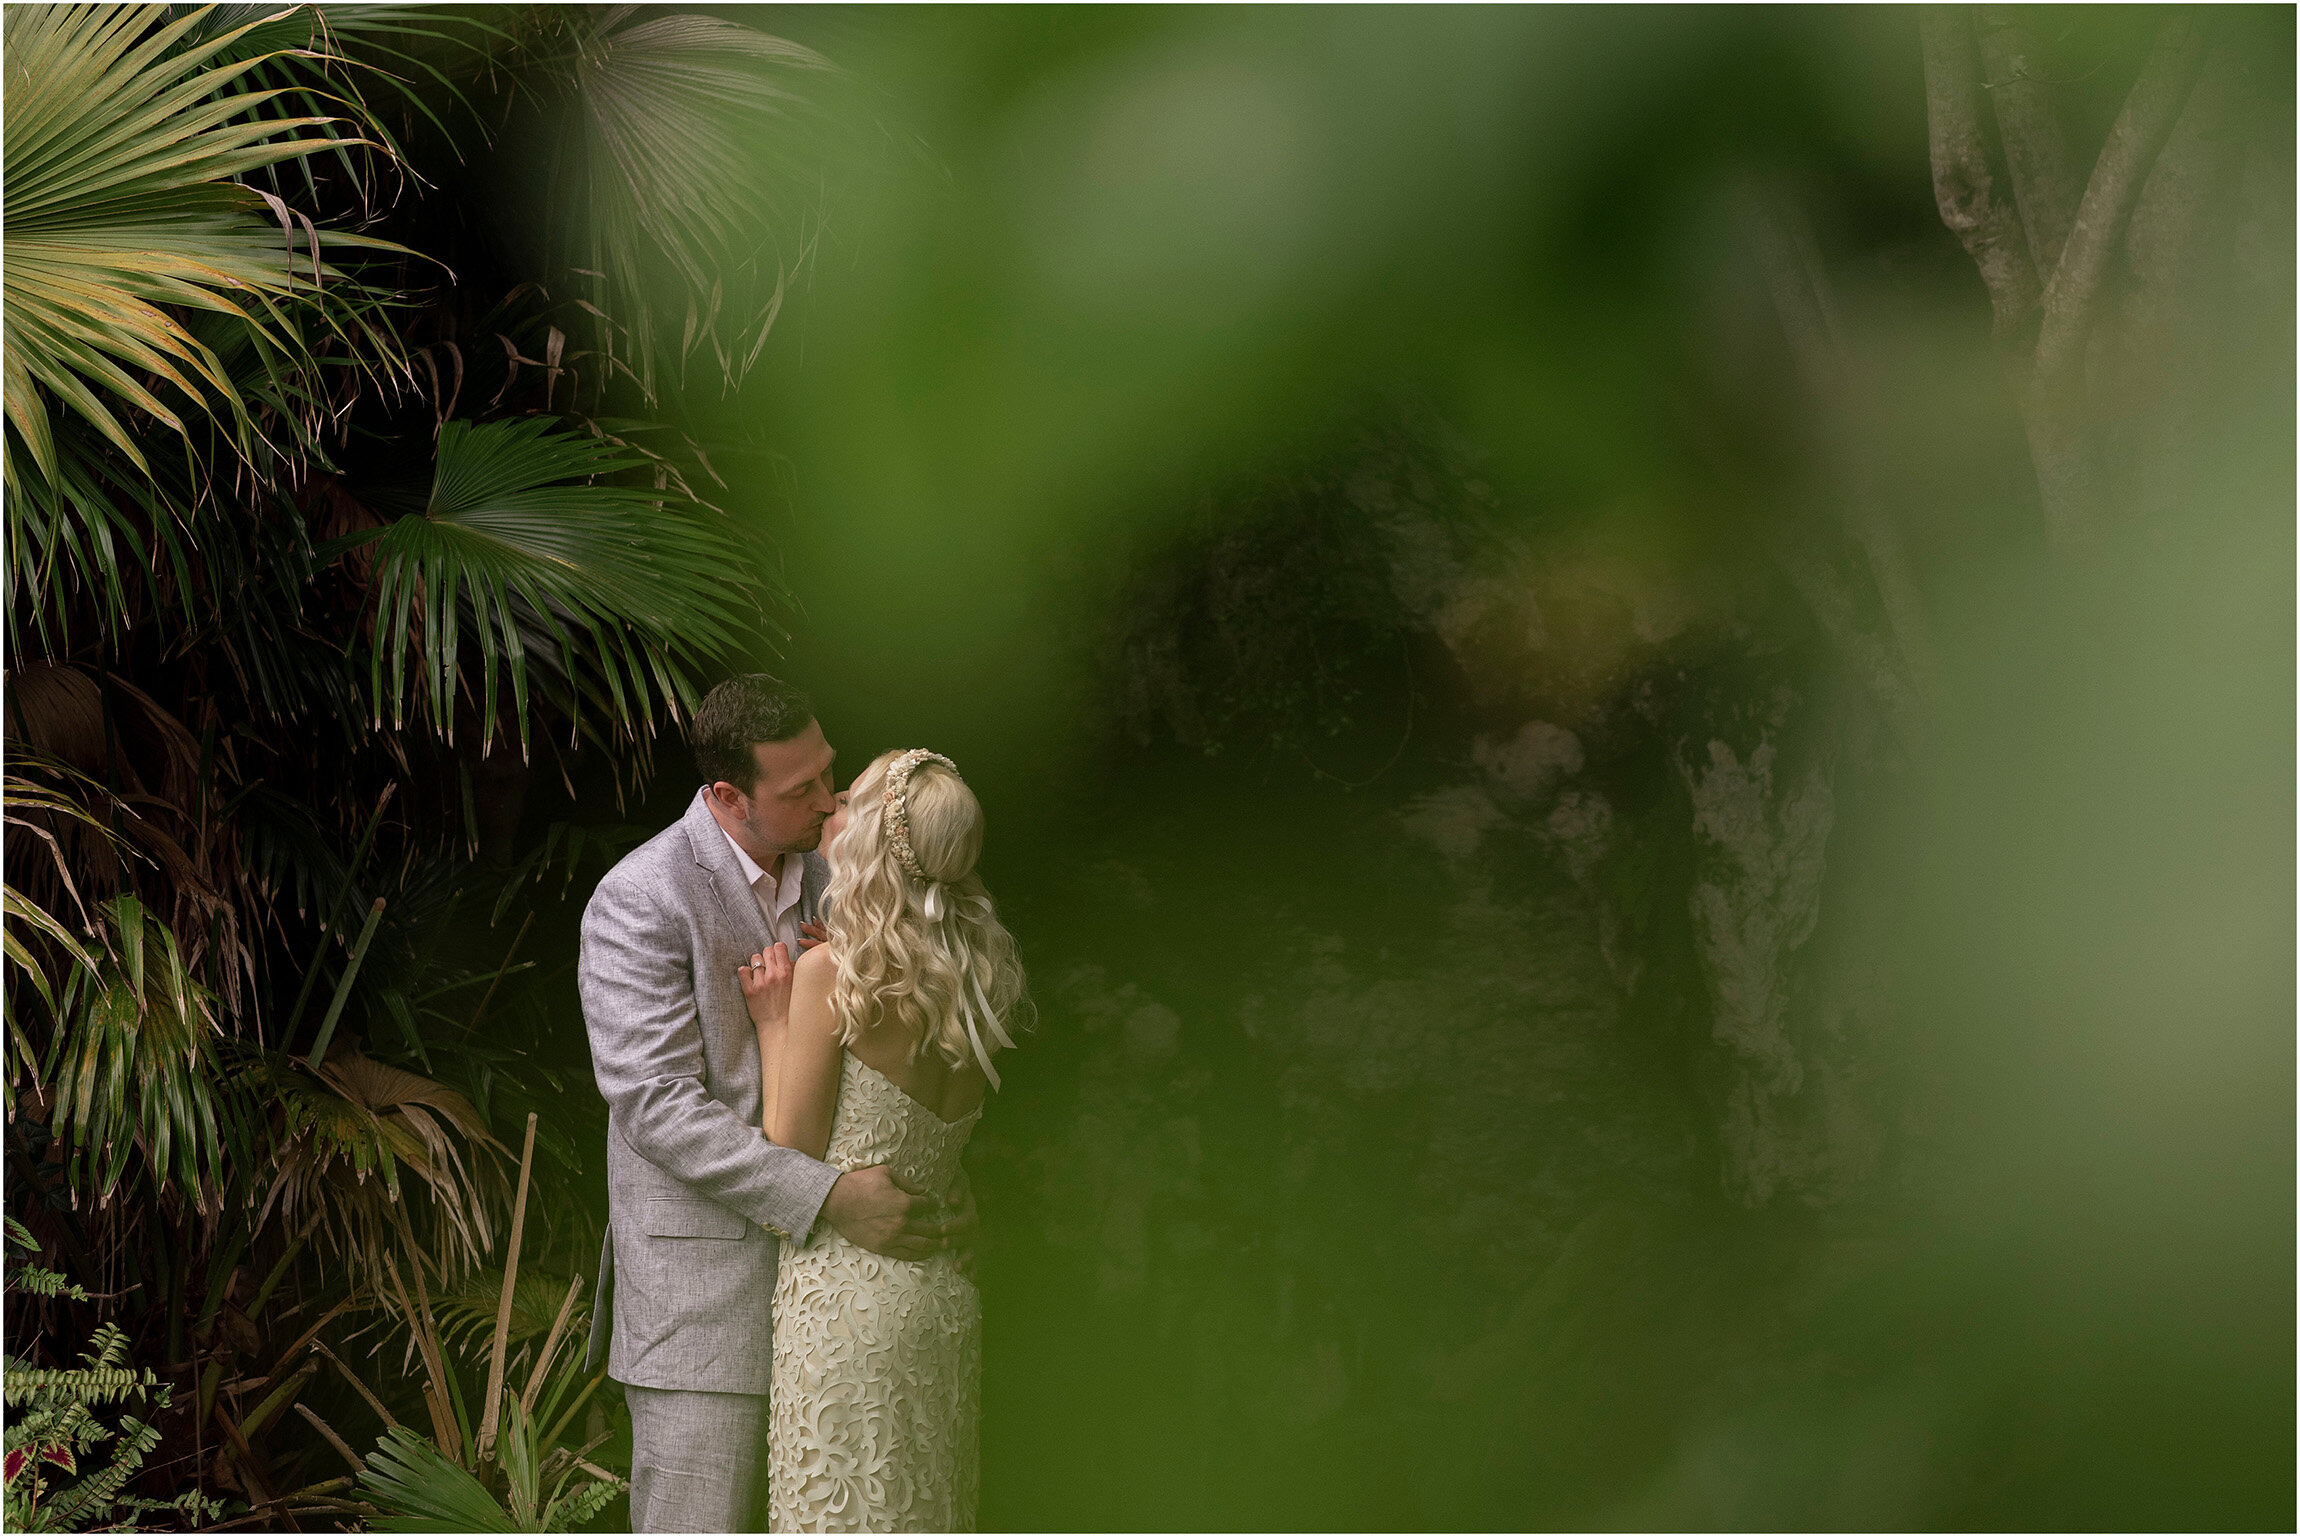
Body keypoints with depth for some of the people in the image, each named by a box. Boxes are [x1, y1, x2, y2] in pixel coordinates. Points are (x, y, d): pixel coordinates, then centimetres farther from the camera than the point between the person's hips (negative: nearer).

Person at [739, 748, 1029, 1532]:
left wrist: (772, 1027, -1)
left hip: (848, 1294, -7)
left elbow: (792, 1164, -11)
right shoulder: (978, 977, 5)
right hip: (946, 1292, 7)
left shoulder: (831, 974, -15)